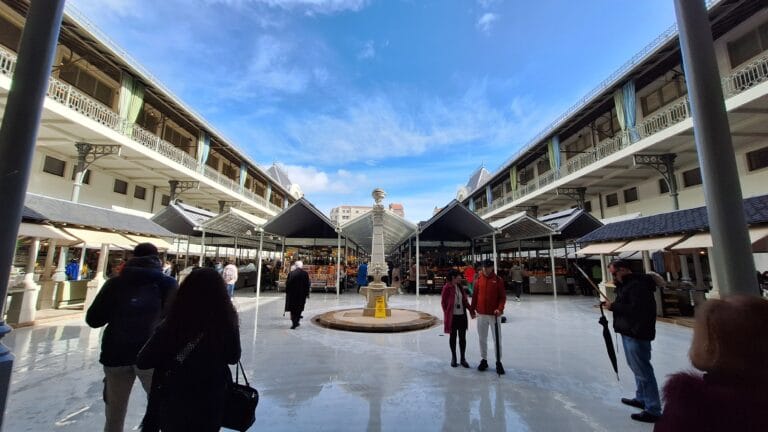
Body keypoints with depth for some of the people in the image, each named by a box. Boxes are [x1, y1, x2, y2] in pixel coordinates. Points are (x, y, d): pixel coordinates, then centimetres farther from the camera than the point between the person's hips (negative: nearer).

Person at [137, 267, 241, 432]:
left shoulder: (173, 324, -25)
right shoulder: (227, 322, -22)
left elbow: (143, 362, -10)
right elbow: (233, 357, -4)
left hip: (174, 405, -1)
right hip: (211, 403, 1)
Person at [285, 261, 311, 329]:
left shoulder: (291, 273, -3)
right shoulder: (305, 274, -8)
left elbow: (287, 283, 1)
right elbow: (307, 284, -6)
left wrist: (287, 292, 11)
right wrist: (307, 294, 3)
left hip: (291, 294, 1)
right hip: (301, 294, -1)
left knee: (293, 309, 13)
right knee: (299, 308, 12)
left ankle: (294, 323, 14)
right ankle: (296, 322, 5)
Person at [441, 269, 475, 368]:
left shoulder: (460, 287, 6)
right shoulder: (447, 287, -12)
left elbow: (465, 300, 11)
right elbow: (443, 302, -8)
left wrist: (471, 311, 4)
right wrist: (447, 314, -7)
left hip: (462, 316, 5)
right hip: (452, 316, -5)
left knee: (462, 337, 9)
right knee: (453, 337, 9)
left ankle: (463, 358, 21)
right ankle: (453, 358, 24)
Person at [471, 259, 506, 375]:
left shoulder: (498, 280, -5)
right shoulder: (478, 279, 3)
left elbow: (503, 297, -6)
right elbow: (475, 295, 7)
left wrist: (500, 309, -19)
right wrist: (472, 309, 6)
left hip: (494, 314, -3)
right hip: (481, 314, 3)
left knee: (497, 339, 4)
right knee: (482, 339, 12)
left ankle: (498, 362, 17)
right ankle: (483, 360, 25)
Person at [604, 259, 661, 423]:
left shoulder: (637, 285, -19)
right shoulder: (627, 284, 13)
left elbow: (637, 309, -27)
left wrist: (613, 306, -20)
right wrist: (618, 287, 5)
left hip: (637, 335, -11)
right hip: (629, 332, 11)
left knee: (643, 371, -3)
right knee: (636, 367, 23)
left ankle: (653, 410, 6)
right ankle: (641, 399, 38)